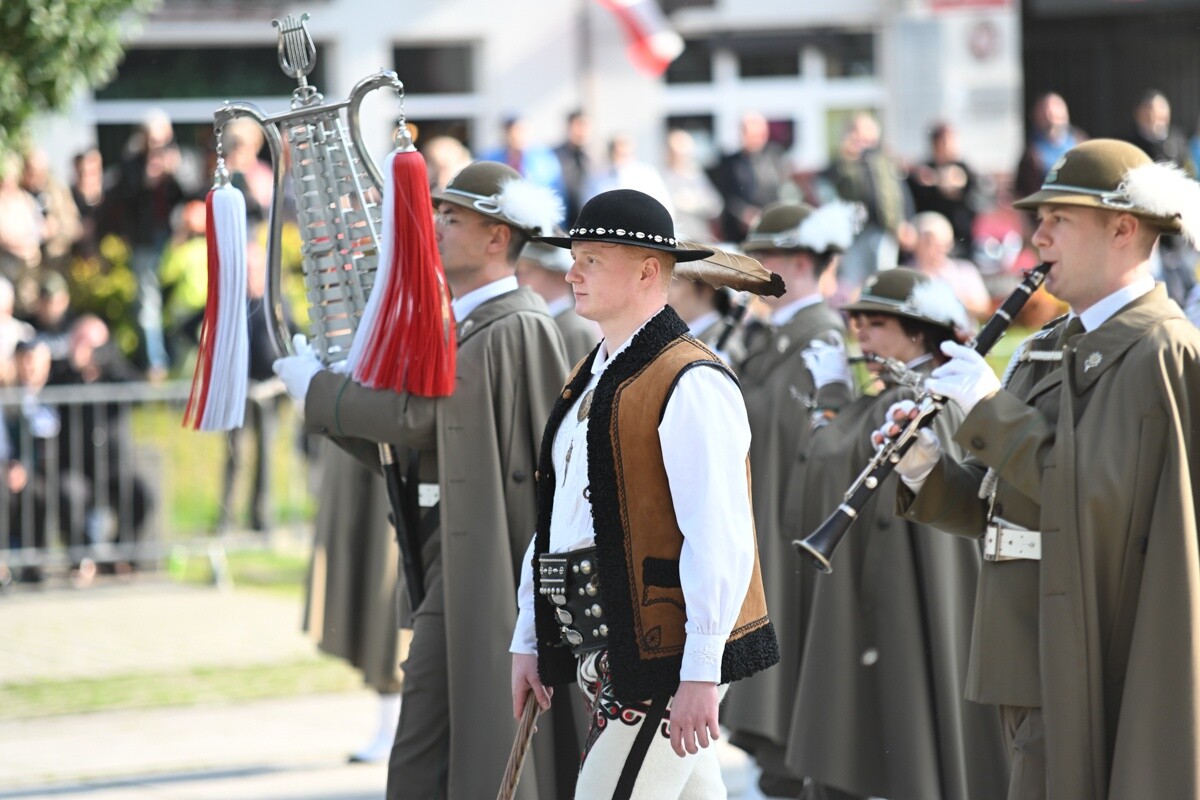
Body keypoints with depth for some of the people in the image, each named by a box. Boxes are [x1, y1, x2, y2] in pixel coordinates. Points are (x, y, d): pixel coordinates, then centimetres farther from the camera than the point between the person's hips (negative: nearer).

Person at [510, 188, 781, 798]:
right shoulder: (589, 381, 16)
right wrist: (528, 640, 16)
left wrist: (702, 673, -23)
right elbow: (554, 517, 20)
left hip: (665, 654, -9)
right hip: (605, 655, 9)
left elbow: (718, 539, -20)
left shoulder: (691, 385, -14)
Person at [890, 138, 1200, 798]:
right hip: (1038, 660, 10)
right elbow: (1009, 509, 18)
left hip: (1092, 664, -10)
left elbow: (1100, 497, -23)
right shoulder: (1051, 349, 16)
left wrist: (990, 409, -18)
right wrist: (926, 473, -1)